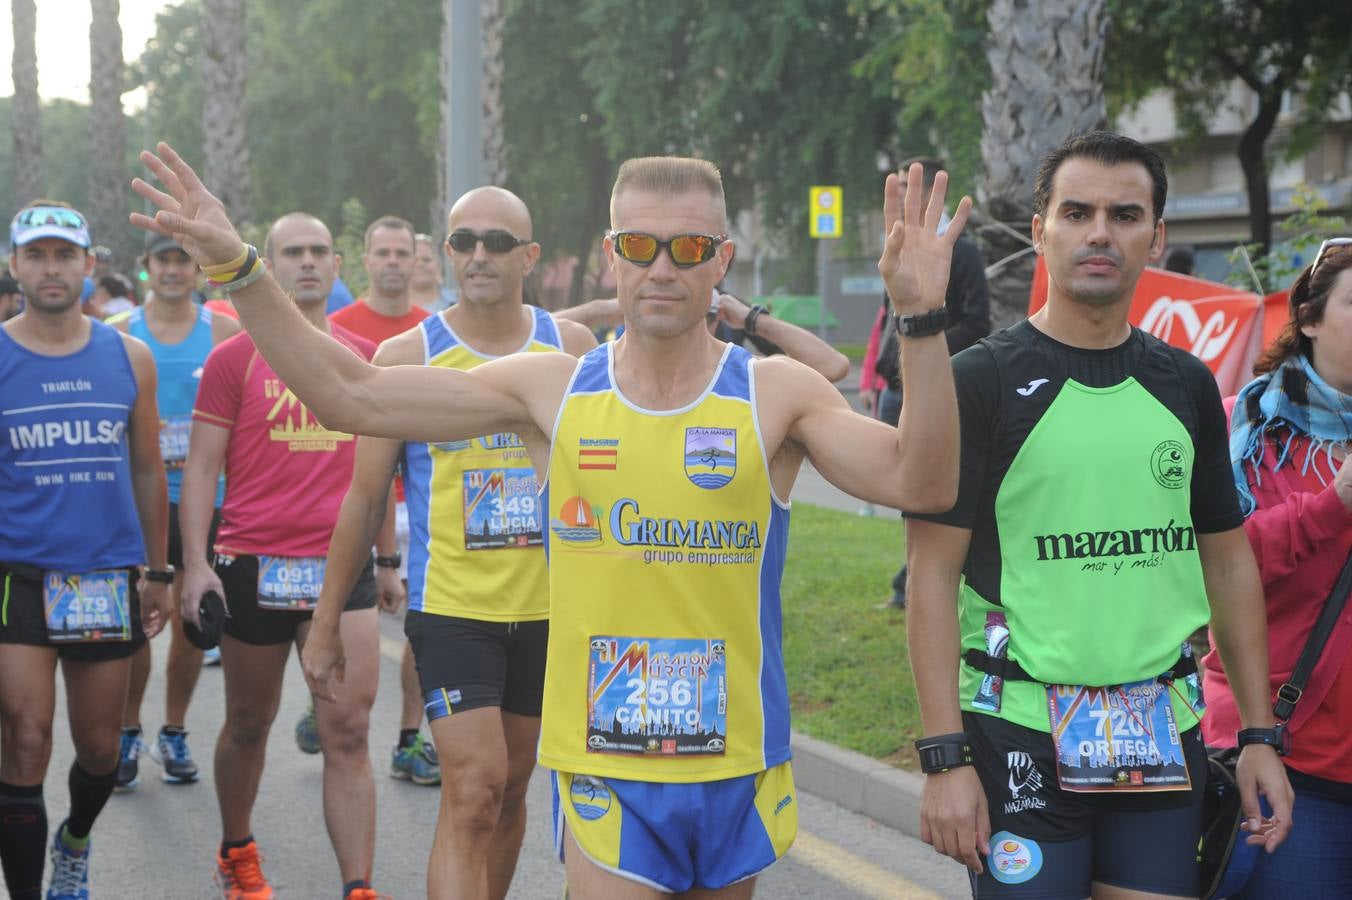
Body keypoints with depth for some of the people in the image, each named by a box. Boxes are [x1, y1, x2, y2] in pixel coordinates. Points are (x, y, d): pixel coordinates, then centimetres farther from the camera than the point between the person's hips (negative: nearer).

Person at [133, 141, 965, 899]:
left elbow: (920, 484, -18)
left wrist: (921, 320, -30)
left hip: (736, 768, 1)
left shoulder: (773, 394, -5)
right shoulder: (553, 391, -1)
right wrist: (236, 267, -7)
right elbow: (351, 396, 0)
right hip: (602, 767, 0)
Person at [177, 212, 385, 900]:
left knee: (348, 730, -7)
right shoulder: (234, 359, -1)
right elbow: (201, 468, -2)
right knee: (249, 724, 13)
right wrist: (195, 562, -11)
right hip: (254, 566, -1)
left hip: (342, 566, 2)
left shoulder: (364, 358, 9)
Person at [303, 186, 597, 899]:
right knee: (473, 789, -14)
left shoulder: (572, 347, 3)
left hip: (547, 606, 3)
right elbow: (365, 498, 1)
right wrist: (325, 623, 2)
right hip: (451, 606, -3)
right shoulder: (407, 357, -4)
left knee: (509, 789, 12)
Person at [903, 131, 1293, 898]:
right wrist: (945, 756, -15)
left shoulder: (1187, 386, 9)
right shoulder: (981, 381, -5)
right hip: (1019, 735, -4)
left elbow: (1229, 561, 15)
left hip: (1163, 737, 4)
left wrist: (1260, 734, 10)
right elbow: (934, 572, -8)